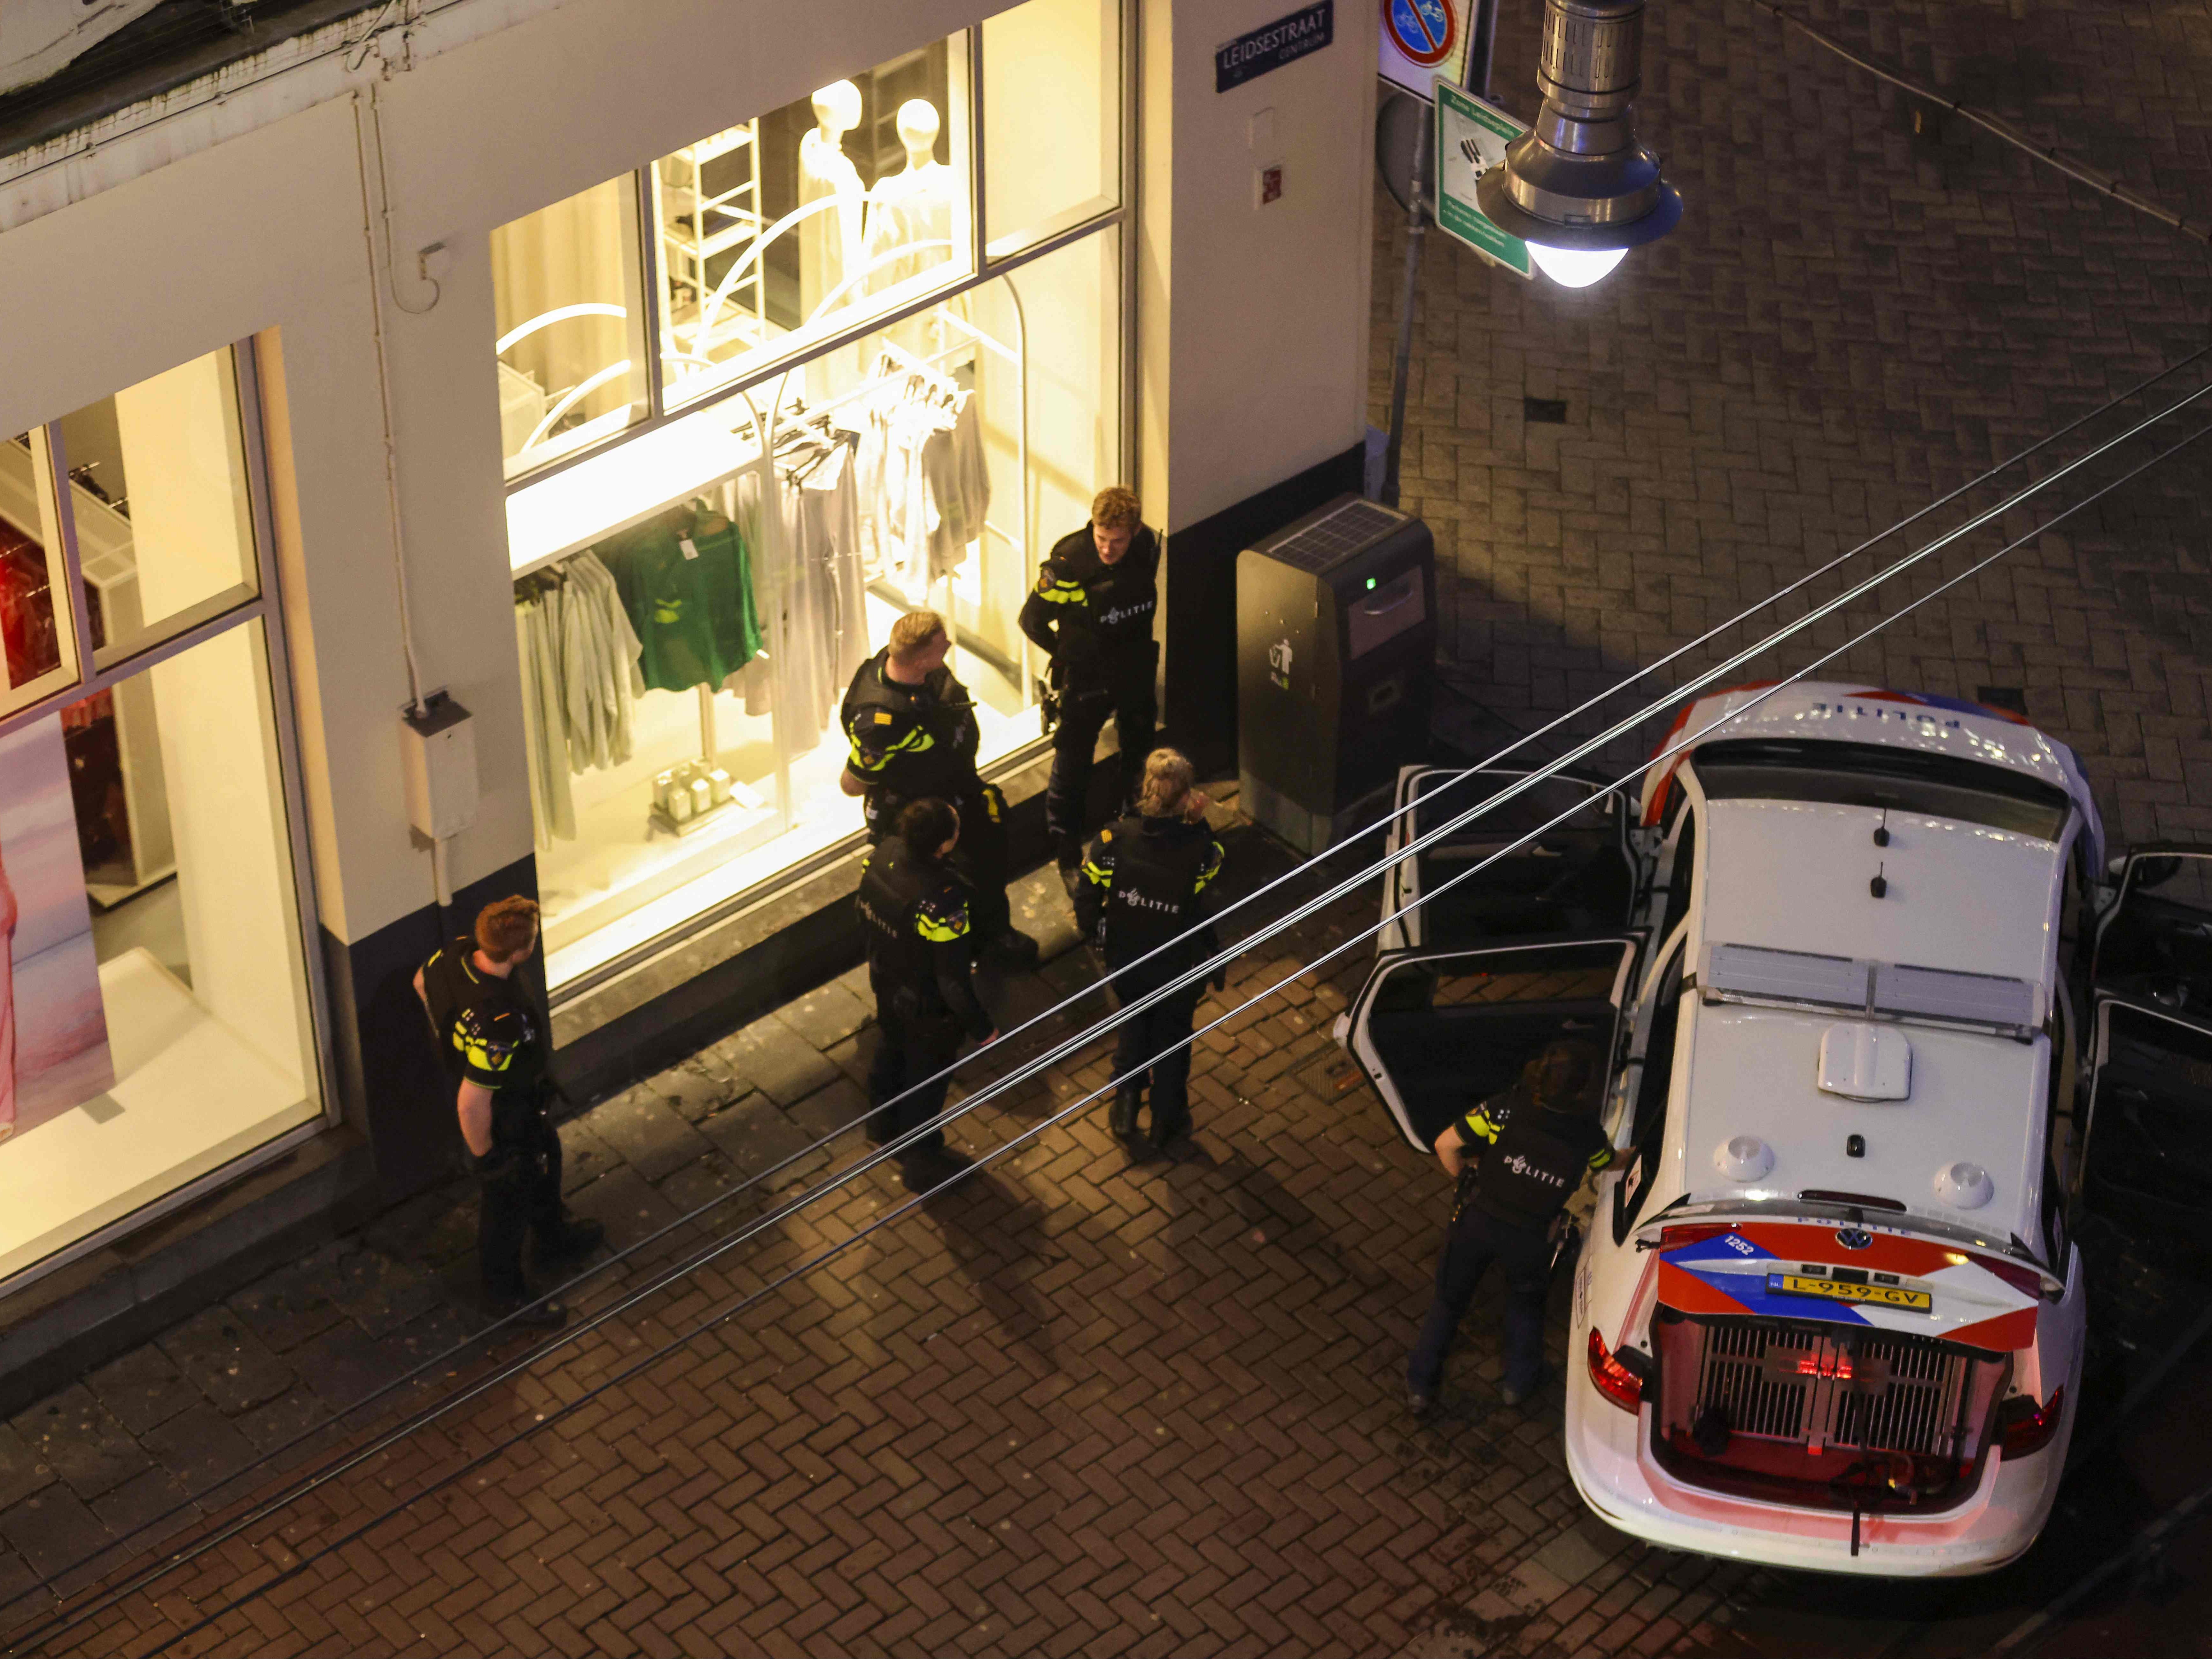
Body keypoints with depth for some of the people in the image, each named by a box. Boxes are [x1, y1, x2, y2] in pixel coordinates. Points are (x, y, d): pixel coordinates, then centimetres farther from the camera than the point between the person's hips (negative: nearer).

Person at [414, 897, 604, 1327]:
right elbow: (472, 1103, -36)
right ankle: (505, 1292, 45)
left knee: (546, 1155, 33)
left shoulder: (460, 953, -23)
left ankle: (555, 1239, 60)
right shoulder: (499, 1026, -47)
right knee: (508, 1200, 18)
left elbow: (422, 981, 1)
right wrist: (483, 1155, -19)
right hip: (504, 1120, -8)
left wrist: (451, 1035, 15)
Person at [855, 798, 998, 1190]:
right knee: (926, 1078, 20)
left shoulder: (881, 855, -23)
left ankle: (883, 1124, 60)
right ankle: (921, 1162, 42)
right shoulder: (942, 902, -43)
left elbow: (864, 911, -1)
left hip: (885, 980, 6)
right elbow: (953, 979, -31)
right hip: (927, 1007, -6)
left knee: (892, 1051, 33)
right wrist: (981, 1028, -15)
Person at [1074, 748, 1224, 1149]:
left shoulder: (1113, 840, -26)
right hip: (1179, 967, -1)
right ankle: (1167, 1120, 44)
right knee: (1172, 1036, 26)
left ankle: (1126, 1107, 42)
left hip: (1125, 962, 1)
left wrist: (1099, 938, 4)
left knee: (1133, 1026, 32)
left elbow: (1086, 903, -16)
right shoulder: (1200, 849, -31)